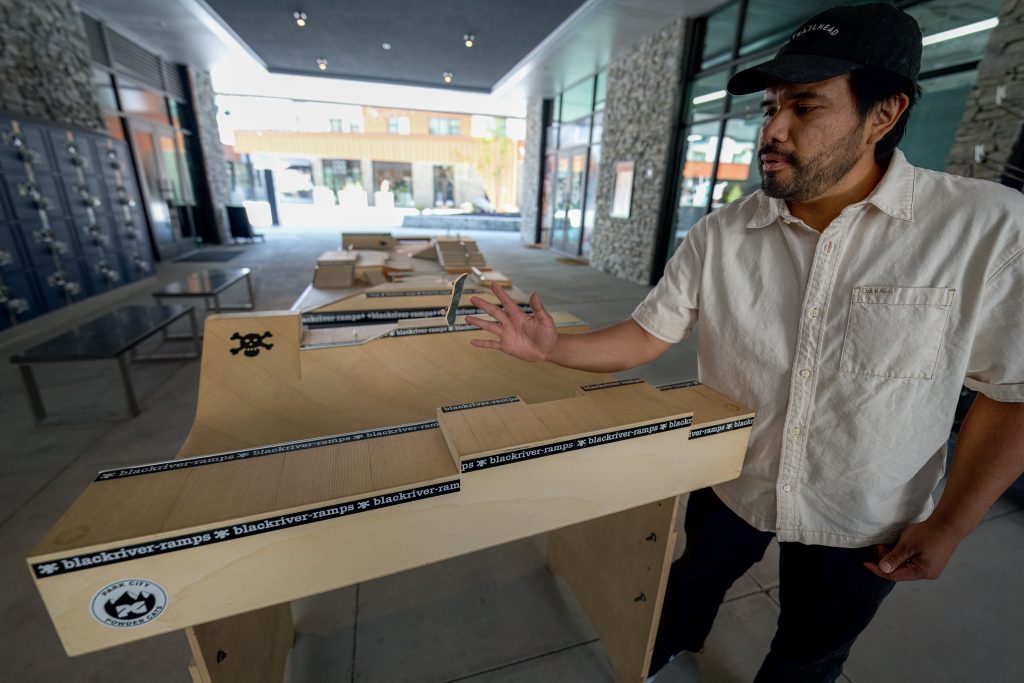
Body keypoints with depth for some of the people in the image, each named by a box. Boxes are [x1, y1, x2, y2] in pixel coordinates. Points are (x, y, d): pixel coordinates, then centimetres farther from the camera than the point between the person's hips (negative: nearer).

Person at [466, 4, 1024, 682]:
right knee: (694, 585, 29)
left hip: (863, 524, -1)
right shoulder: (720, 235, -14)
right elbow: (646, 336, -11)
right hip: (730, 484, 2)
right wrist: (552, 347, -24)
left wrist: (949, 525, -11)